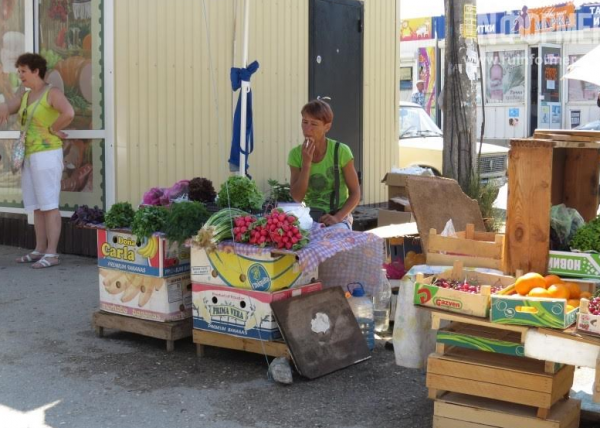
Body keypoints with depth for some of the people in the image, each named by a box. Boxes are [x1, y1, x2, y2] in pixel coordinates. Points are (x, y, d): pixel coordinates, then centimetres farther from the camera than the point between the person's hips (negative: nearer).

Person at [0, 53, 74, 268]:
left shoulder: (52, 93, -9)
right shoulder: (25, 95, 15)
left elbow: (68, 113, -27)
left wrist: (53, 129, -16)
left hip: (47, 154, -8)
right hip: (29, 156, 8)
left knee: (49, 204, -8)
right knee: (36, 205, 11)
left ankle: (52, 254, -7)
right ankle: (40, 250, 18)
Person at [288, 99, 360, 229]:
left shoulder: (341, 151, -9)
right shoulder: (296, 154, -1)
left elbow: (355, 194, -4)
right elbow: (297, 197, -7)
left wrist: (337, 217, -20)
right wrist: (306, 163, -15)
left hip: (339, 217, -2)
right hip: (309, 217, 2)